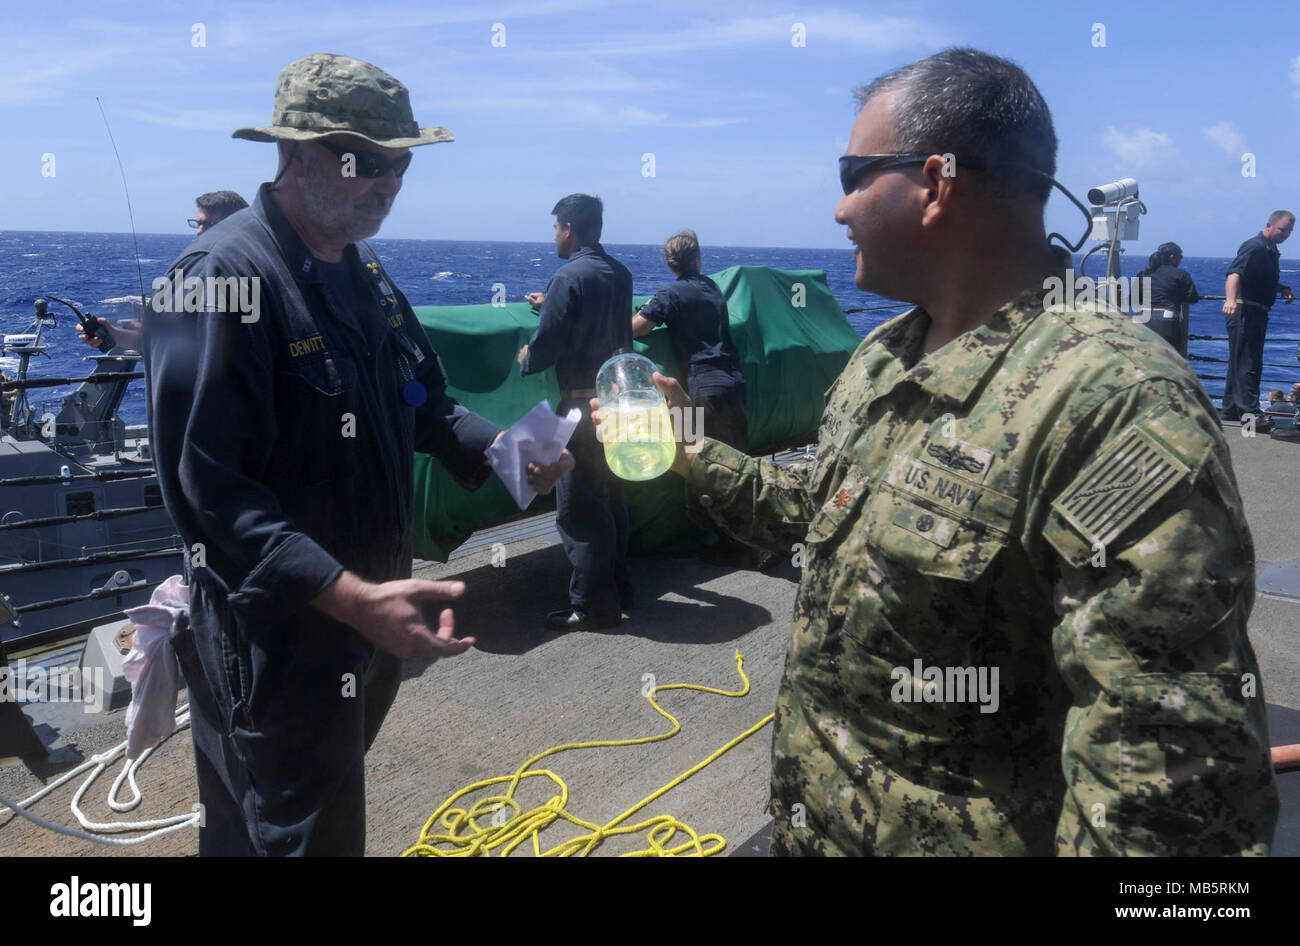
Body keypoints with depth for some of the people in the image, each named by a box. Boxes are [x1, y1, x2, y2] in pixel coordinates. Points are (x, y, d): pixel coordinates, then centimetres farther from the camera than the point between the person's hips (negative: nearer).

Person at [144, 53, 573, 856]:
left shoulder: (366, 276, 8)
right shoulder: (220, 277, -21)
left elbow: (422, 404, 16)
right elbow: (209, 493, -27)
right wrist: (351, 597, -35)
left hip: (364, 620, 9)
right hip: (276, 643, -8)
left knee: (329, 810, 25)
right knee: (300, 834, 7)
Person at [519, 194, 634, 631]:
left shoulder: (570, 276, -16)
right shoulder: (620, 273, 9)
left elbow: (545, 347, -17)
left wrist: (526, 359, 6)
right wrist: (550, 306, 31)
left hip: (582, 403, -8)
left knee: (578, 507, 0)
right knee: (611, 497, 18)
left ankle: (593, 604, 5)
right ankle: (618, 589, 28)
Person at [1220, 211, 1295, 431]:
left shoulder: (1271, 251, 18)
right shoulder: (1254, 247, -12)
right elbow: (1235, 273, -29)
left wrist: (1283, 288, 11)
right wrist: (1230, 299, -47)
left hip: (1257, 313, 10)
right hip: (1244, 312, -10)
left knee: (1240, 362, 14)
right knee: (1247, 364, -11)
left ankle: (1229, 409, 22)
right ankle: (1250, 413, -13)